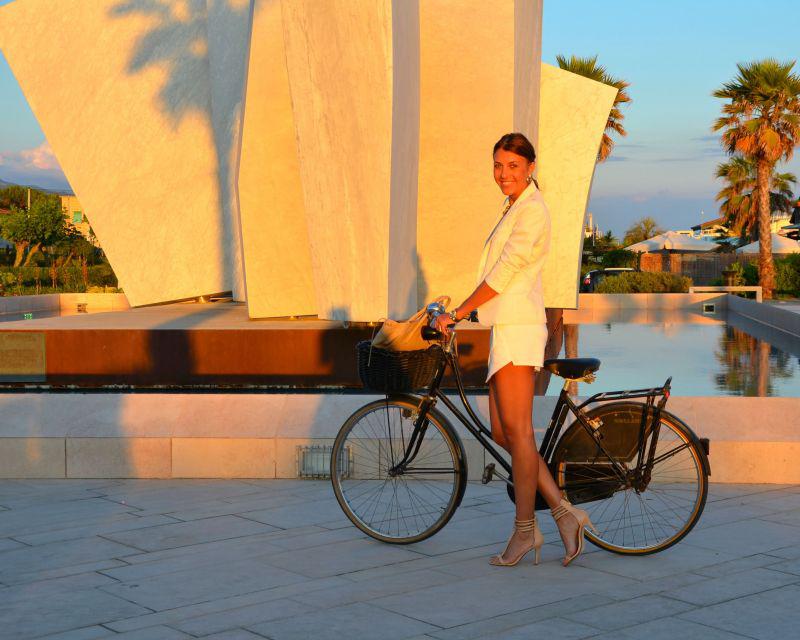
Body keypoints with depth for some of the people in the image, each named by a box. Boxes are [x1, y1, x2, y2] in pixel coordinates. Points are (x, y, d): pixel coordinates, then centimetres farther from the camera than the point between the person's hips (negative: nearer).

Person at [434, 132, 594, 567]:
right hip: (506, 327, 10)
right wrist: (463, 312, 25)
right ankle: (563, 512, 10)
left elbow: (503, 275, -15)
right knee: (502, 433, 8)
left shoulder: (532, 210, -10)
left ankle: (525, 530, 1)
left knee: (517, 430, -6)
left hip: (518, 327, -10)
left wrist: (456, 314, -10)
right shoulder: (513, 209, 20)